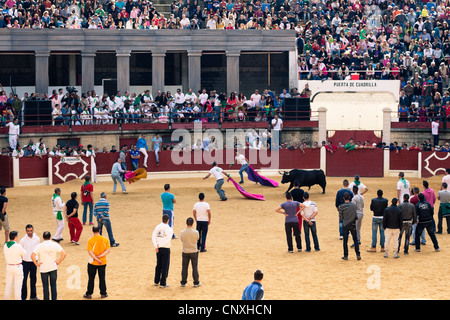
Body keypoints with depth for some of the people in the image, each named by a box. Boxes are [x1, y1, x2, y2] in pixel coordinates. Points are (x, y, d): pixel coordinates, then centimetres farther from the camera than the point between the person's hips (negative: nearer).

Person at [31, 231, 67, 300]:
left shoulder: (39, 246, -6)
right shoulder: (55, 245, -3)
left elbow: (32, 256, -16)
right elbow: (64, 254, -10)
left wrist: (36, 264, -5)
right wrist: (59, 262, 0)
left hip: (43, 268, -1)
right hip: (53, 268, 1)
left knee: (45, 286, 8)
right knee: (53, 285, 11)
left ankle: (46, 299, 10)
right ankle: (54, 299, 14)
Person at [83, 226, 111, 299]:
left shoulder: (90, 240, -12)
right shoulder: (105, 240, -3)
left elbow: (90, 252, -19)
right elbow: (108, 250, -8)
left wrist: (96, 259, -18)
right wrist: (100, 256, -13)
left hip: (93, 263, -2)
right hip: (103, 262, 2)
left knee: (91, 278, 8)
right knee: (102, 278, 13)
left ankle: (89, 294, 14)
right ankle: (103, 293, 18)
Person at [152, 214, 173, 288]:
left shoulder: (157, 227, 2)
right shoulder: (169, 229, -9)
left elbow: (153, 237, -4)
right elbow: (168, 240, -18)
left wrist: (156, 246, -9)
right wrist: (160, 245, -16)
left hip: (158, 249, 4)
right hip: (166, 249, -4)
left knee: (158, 265, 17)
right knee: (165, 266, 3)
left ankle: (156, 281, 24)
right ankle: (163, 283, 3)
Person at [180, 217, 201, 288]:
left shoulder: (182, 232, -10)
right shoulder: (196, 232, -14)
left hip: (185, 252, 1)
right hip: (194, 252, -1)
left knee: (184, 267, 11)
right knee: (195, 267, 8)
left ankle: (183, 282, 17)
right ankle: (196, 283, 13)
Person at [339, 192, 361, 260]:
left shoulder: (341, 206, -13)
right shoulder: (354, 204, -4)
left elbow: (340, 216, -2)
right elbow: (356, 216, 6)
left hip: (345, 225, -2)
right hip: (353, 225, 2)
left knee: (345, 241, 8)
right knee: (355, 240, 11)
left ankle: (346, 255, 12)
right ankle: (358, 254, 7)